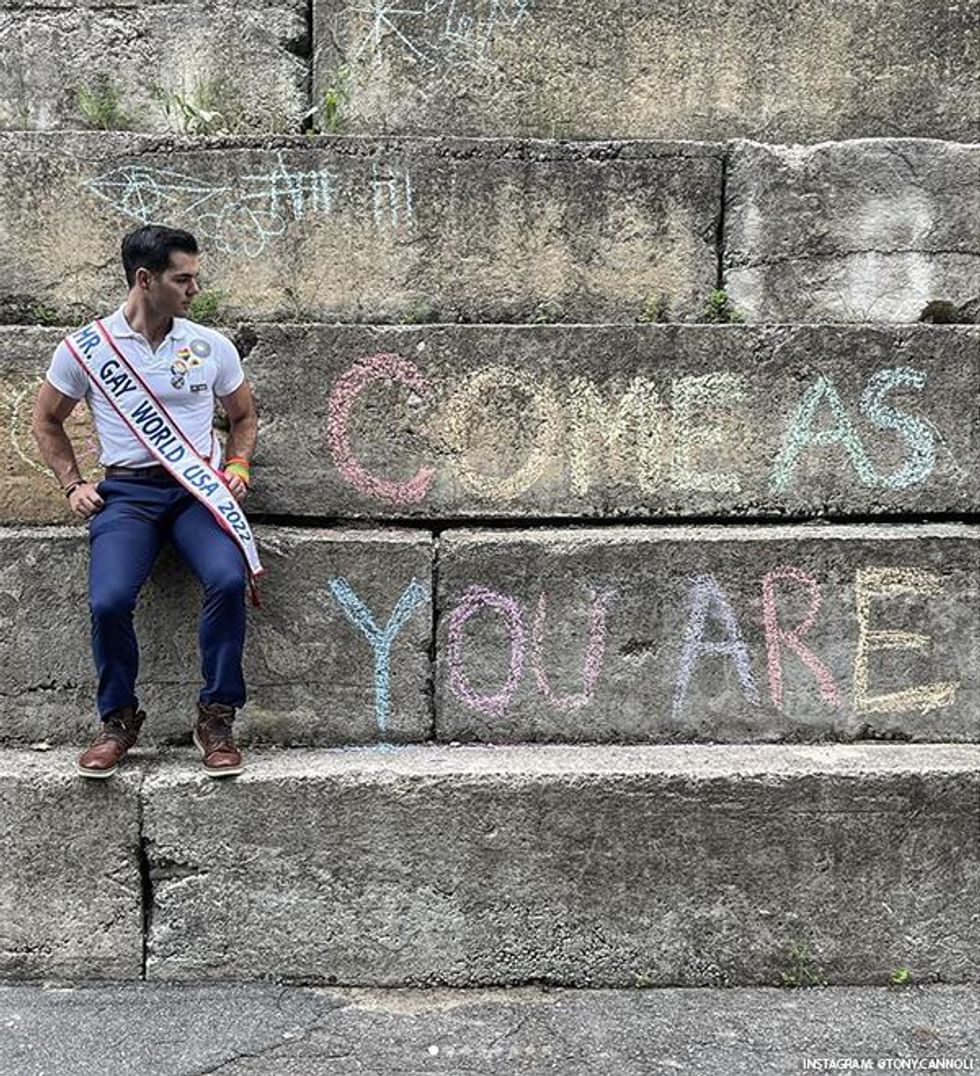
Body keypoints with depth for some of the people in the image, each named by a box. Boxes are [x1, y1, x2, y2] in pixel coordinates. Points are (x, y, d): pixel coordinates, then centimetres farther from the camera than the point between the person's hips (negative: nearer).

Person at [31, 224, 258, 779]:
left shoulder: (211, 346, 6)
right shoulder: (85, 348, 3)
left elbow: (245, 418, 21)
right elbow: (47, 422, 17)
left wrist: (238, 468, 4)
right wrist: (74, 485, 6)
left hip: (200, 489, 1)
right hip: (126, 492, -1)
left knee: (228, 579, -29)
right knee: (109, 600, -26)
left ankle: (217, 717, -11)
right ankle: (120, 719, 2)